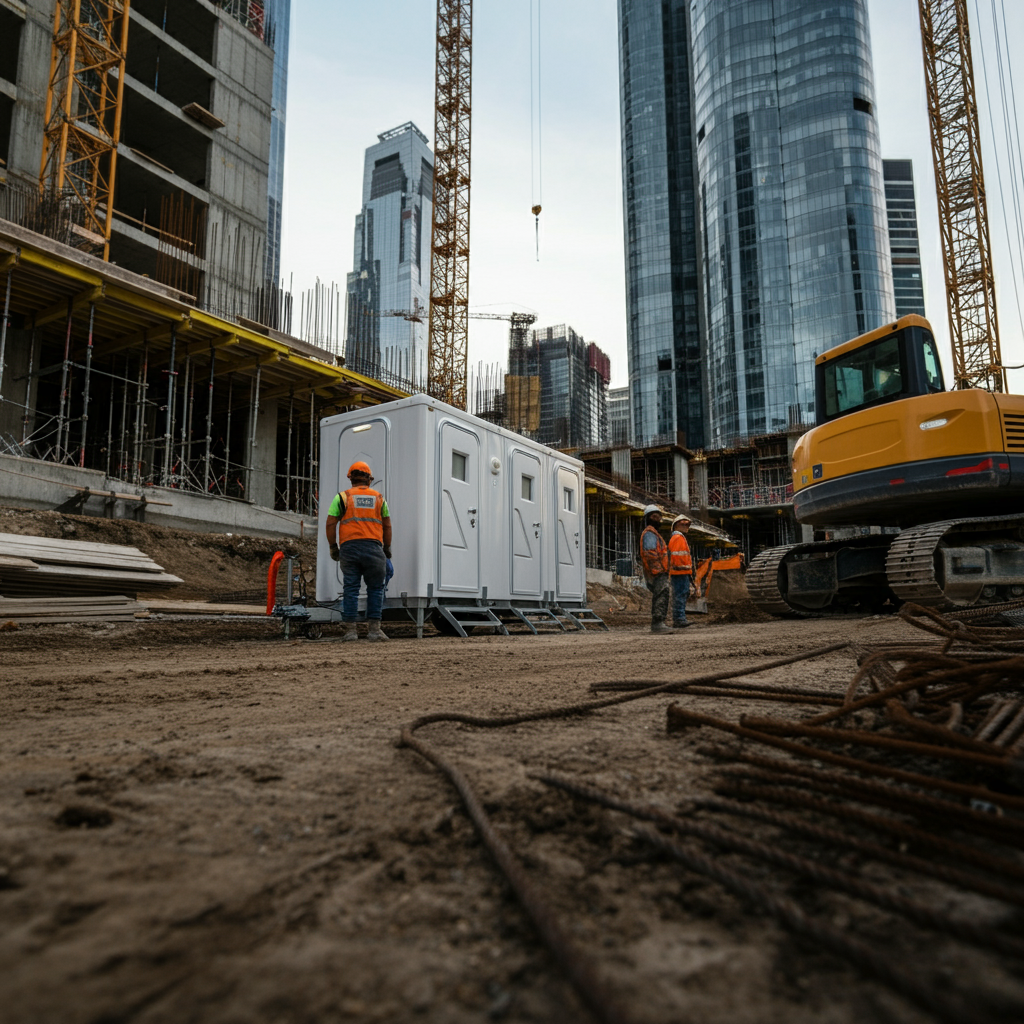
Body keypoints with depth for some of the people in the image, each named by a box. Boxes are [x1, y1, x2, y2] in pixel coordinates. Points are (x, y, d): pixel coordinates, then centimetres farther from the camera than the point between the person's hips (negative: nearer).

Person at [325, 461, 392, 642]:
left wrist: (333, 547, 10)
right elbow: (387, 526, 13)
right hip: (373, 547, 0)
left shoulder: (342, 497, 8)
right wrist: (387, 549, 21)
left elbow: (330, 523, 1)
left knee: (350, 589, 5)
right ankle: (374, 628, 5)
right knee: (375, 589, 8)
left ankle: (350, 630, 4)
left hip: (349, 547, 0)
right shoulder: (379, 498, 13)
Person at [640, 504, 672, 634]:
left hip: (660, 572, 11)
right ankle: (658, 623, -29)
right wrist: (657, 571, -25)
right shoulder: (649, 533, -8)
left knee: (658, 597, 14)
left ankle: (656, 623, 20)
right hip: (657, 572, -11)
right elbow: (650, 554, -19)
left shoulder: (654, 533, 26)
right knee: (662, 595, -21)